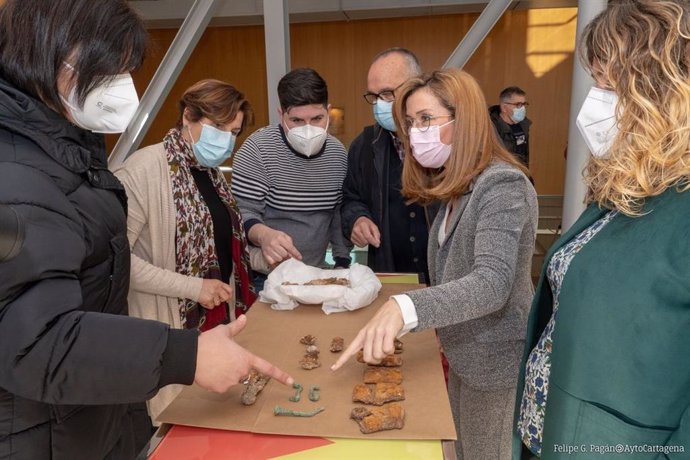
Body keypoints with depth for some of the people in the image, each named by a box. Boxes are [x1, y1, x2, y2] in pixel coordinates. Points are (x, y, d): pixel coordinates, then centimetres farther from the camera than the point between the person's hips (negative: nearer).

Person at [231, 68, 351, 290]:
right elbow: (242, 215, -16)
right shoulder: (258, 149, -16)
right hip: (265, 278, -4)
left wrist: (342, 263, 4)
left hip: (316, 276, 5)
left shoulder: (338, 153, -1)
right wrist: (264, 235, -37)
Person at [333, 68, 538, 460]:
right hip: (463, 357, 8)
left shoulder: (504, 185, -23)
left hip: (497, 364, -8)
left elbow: (493, 283, -36)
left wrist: (404, 307, -49)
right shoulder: (456, 189, 6)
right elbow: (451, 276, 5)